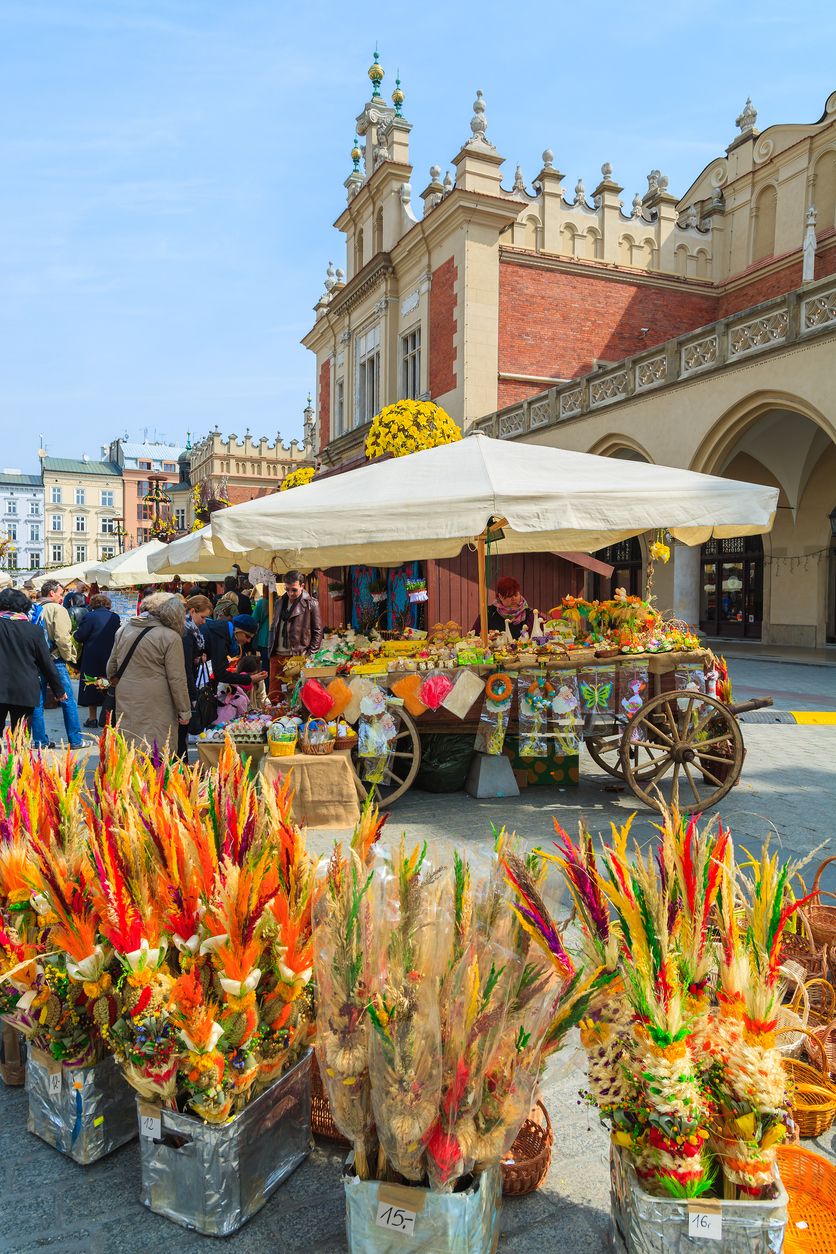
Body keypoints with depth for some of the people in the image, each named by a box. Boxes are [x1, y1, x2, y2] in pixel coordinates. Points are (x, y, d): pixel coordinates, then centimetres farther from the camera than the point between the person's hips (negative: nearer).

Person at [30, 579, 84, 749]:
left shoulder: (32, 611, 10)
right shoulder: (57, 610, -10)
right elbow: (62, 638, -18)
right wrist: (69, 657, -5)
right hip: (55, 661, -6)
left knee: (38, 702, 10)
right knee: (68, 701, 3)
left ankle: (40, 740, 14)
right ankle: (75, 740, 6)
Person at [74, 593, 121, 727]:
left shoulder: (91, 616, -12)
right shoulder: (115, 617, 0)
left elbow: (79, 637, -12)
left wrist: (76, 632, 9)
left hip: (92, 657, -4)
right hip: (110, 658, 4)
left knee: (91, 688, 5)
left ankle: (92, 718, 7)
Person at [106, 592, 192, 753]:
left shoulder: (123, 630, 9)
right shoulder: (171, 637, -11)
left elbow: (111, 669, 17)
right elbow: (177, 679, -10)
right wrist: (185, 711, -2)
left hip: (125, 703, 6)